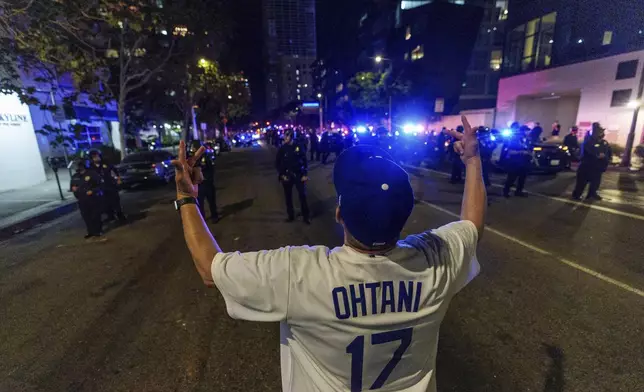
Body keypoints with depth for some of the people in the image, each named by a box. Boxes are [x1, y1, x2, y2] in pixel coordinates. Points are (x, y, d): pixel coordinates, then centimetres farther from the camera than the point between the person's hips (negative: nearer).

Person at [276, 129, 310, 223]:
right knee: (288, 197, 9)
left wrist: (305, 174, -4)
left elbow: (304, 160, 1)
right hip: (287, 176, 1)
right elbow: (277, 163, 5)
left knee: (302, 195, 2)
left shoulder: (299, 147, -3)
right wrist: (281, 175, -5)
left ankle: (306, 216, 16)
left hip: (299, 175, -1)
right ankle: (291, 216, 25)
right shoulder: (282, 149, -1)